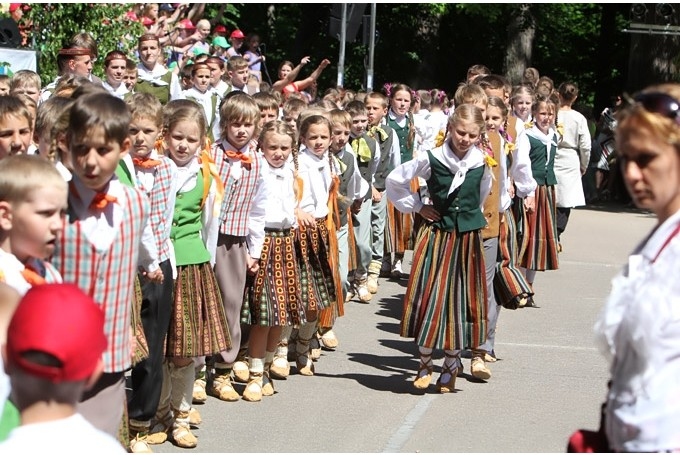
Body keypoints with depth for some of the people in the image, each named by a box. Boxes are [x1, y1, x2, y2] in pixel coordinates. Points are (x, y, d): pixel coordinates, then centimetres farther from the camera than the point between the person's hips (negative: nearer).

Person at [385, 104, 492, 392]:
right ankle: (425, 363, 13)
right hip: (437, 235, -2)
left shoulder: (482, 163, -2)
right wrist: (417, 207, 1)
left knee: (461, 299, 5)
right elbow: (394, 181, 1)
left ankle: (451, 366, 21)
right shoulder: (432, 159, -8)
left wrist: (472, 215, 12)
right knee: (429, 296, -3)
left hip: (468, 238, 2)